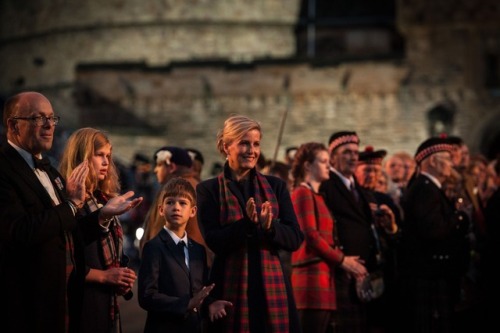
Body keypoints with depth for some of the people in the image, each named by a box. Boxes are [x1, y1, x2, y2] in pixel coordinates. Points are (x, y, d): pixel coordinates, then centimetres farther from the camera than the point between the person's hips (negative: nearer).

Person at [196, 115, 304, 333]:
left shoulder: (275, 186, 10)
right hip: (230, 286, -2)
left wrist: (269, 226, -16)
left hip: (272, 284, 2)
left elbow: (295, 239, 3)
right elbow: (214, 242, -7)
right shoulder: (209, 190, 3)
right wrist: (246, 224, -21)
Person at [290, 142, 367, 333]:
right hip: (312, 278, -9)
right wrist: (342, 260, -8)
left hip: (322, 278, 9)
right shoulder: (303, 194, -5)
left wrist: (340, 258, 2)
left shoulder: (316, 196, 23)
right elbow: (310, 236, -14)